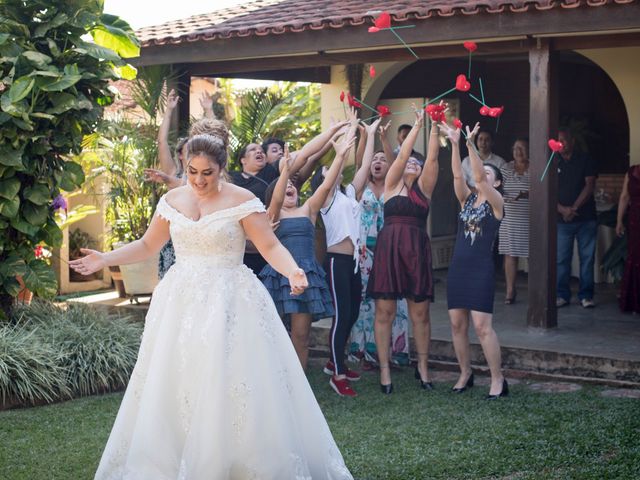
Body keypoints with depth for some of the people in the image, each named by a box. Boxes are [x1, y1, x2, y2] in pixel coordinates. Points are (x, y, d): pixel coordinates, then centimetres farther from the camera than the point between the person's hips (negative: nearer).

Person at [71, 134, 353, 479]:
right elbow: (147, 246, 16)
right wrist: (106, 259, 5)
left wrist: (292, 272, -29)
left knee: (230, 386, -7)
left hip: (230, 302, -4)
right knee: (173, 386, 5)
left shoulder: (242, 201, -6)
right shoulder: (172, 200, 7)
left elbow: (271, 247, -10)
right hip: (180, 302, 5)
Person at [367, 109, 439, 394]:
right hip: (388, 248, -1)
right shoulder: (391, 185, 9)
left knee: (420, 313, 4)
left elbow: (432, 158, 0)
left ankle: (423, 367, 17)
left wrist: (434, 128, -9)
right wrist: (417, 126, -5)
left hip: (417, 251, 1)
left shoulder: (423, 187, 11)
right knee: (384, 312, 0)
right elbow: (402, 154, -3)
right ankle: (384, 369, 7)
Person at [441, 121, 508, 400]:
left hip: (482, 269, -6)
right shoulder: (467, 199, 12)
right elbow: (457, 175, -4)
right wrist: (455, 144, -15)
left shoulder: (496, 202, -3)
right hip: (457, 267, 6)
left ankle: (498, 380, -1)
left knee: (482, 326, -10)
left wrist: (471, 143, -24)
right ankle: (465, 374, 21)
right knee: (457, 324, 7)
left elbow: (478, 176, -17)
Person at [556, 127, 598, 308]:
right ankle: (562, 295, 6)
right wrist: (562, 209, -12)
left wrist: (574, 208, -11)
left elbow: (589, 186, -3)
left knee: (587, 258, 0)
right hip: (562, 219, 1)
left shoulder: (585, 161, 6)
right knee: (561, 259, -1)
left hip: (586, 219, -1)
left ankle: (586, 295, 6)